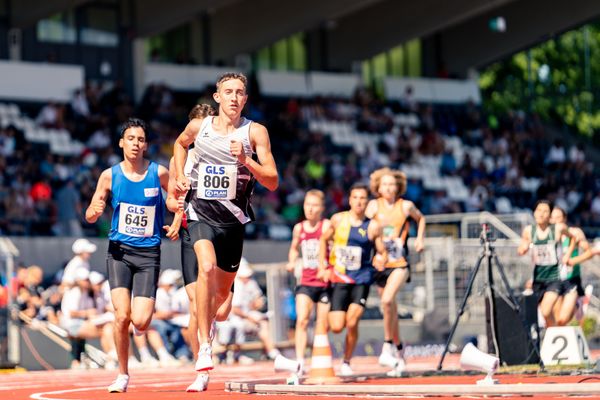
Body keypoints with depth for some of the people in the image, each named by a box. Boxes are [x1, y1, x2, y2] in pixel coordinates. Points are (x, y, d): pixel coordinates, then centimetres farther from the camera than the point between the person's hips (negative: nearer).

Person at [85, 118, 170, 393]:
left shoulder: (159, 173, -3)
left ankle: (144, 308, 29)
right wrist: (95, 211, -19)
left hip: (148, 253, 0)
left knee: (140, 323, -10)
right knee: (122, 316, -14)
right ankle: (122, 375, 5)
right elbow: (90, 215, 4)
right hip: (119, 251, 0)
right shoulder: (110, 175, -1)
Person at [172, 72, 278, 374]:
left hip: (233, 218, 2)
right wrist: (180, 176, 10)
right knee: (207, 267, -29)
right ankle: (204, 346, -26)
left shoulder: (255, 132, -6)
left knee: (223, 290, 16)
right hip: (201, 214, -2)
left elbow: (272, 182, -9)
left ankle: (206, 324, 51)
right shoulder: (198, 127, -1)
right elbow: (180, 143, 24)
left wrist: (245, 160, -24)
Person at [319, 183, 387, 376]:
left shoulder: (373, 226, -2)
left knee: (352, 322, -17)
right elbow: (324, 239, 17)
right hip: (339, 279, 1)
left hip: (361, 280, -1)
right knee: (336, 327, -7)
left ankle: (346, 362, 1)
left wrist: (380, 260, -19)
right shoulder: (338, 219, 2)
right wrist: (323, 267, 10)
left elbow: (382, 253, 4)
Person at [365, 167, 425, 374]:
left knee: (387, 299, -24)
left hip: (400, 263, -2)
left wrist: (420, 238, 10)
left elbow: (420, 218, 22)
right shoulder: (374, 205, 1)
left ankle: (388, 345, -13)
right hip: (379, 262, 2)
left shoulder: (405, 206, 2)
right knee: (390, 307, 9)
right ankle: (398, 348, 25)